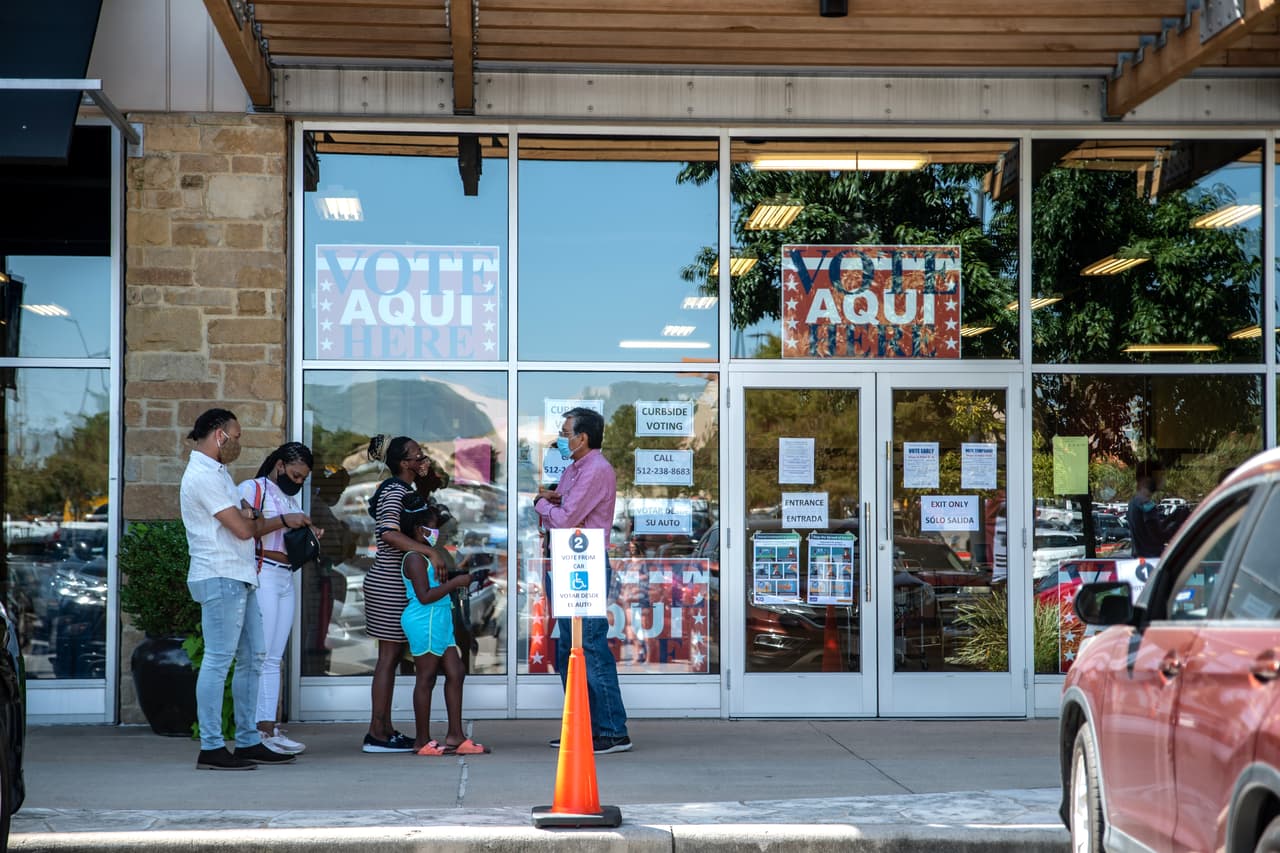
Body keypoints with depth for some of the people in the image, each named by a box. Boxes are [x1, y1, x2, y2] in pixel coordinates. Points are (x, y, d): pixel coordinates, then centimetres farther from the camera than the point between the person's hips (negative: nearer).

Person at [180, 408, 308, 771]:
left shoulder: (215, 472, 20)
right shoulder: (204, 476, -13)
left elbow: (242, 525, 18)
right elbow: (243, 528, -17)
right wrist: (282, 520, 3)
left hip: (239, 579, 11)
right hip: (220, 578, -11)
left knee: (251, 659, 12)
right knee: (218, 660, -8)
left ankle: (248, 741, 17)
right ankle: (211, 747, -6)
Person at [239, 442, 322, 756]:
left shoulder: (292, 500, 22)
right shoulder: (252, 489, -2)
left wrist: (309, 536, 4)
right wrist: (282, 521, -19)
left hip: (286, 579, 8)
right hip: (262, 575, -8)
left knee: (274, 658, 5)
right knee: (264, 656, -10)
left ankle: (270, 727, 4)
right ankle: (265, 729, -12)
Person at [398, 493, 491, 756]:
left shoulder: (429, 555, 17)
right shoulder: (416, 559, -14)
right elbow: (425, 596, -22)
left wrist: (462, 578, 11)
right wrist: (456, 582, -17)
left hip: (439, 621, 10)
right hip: (425, 621, -10)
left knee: (456, 673, 9)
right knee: (425, 678, -3)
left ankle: (455, 736, 12)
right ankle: (423, 741, 3)